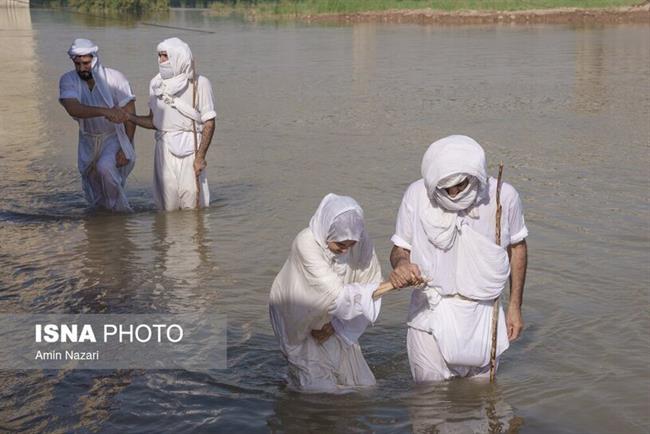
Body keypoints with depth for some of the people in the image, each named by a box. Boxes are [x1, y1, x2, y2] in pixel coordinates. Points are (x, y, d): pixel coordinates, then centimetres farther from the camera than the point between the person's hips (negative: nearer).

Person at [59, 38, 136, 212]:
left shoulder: (115, 78, -20)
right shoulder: (68, 80, -16)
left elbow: (129, 115, -15)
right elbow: (73, 109, -34)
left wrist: (126, 149, -20)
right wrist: (105, 111, -49)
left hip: (115, 137, -3)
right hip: (88, 140, 3)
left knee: (105, 167, -31)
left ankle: (121, 210, -13)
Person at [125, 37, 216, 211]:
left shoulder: (199, 83, -4)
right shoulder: (156, 83, 10)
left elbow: (209, 122, -5)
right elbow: (154, 121, 16)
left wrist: (200, 157, -11)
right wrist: (128, 116, 0)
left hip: (190, 148, -3)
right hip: (164, 149, 4)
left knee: (191, 206, -5)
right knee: (168, 207, 1)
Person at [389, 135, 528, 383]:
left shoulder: (503, 196, -10)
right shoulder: (416, 195, -12)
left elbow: (517, 247, 6)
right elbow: (401, 248, -1)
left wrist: (515, 306, 6)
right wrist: (401, 263, -26)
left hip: (481, 316, 1)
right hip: (431, 314, -1)